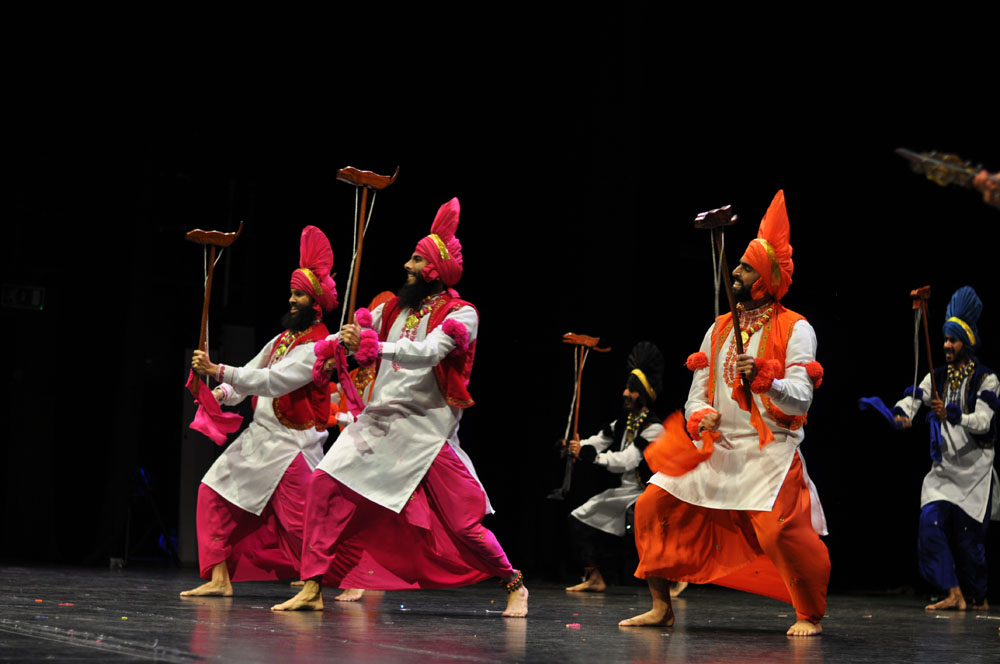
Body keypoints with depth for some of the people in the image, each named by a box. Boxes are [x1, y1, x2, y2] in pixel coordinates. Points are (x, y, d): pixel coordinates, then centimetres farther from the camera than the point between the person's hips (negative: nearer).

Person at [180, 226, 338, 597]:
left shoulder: (318, 347, -15)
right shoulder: (283, 339, 15)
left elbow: (271, 381, -24)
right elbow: (251, 375, 17)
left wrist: (217, 370, -27)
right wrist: (220, 394, -3)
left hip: (291, 442, -9)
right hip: (259, 436, 9)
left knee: (303, 521, -11)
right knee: (215, 491, 4)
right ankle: (219, 578, 6)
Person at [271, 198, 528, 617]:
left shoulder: (460, 315, -7)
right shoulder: (395, 307, 13)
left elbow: (429, 351, -24)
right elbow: (356, 335, 18)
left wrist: (374, 346, -35)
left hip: (425, 429, -5)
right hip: (378, 421, 6)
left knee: (462, 523, -5)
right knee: (325, 484, -10)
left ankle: (514, 585, 18)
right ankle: (312, 589, -5)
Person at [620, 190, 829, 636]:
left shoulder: (795, 330, -3)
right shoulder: (719, 330, 15)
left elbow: (801, 400, -13)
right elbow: (697, 393, 13)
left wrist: (764, 378, -30)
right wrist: (701, 416, -9)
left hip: (769, 452, -6)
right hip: (715, 449, 6)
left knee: (778, 528, -26)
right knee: (652, 506, -2)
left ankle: (810, 615, -2)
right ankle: (661, 607, 11)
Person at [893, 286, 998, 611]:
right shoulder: (938, 377, 9)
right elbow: (914, 398, -6)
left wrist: (950, 414, -33)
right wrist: (901, 415, -29)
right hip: (944, 466, 4)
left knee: (969, 535, -2)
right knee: (931, 523, -13)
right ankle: (953, 594, -9)